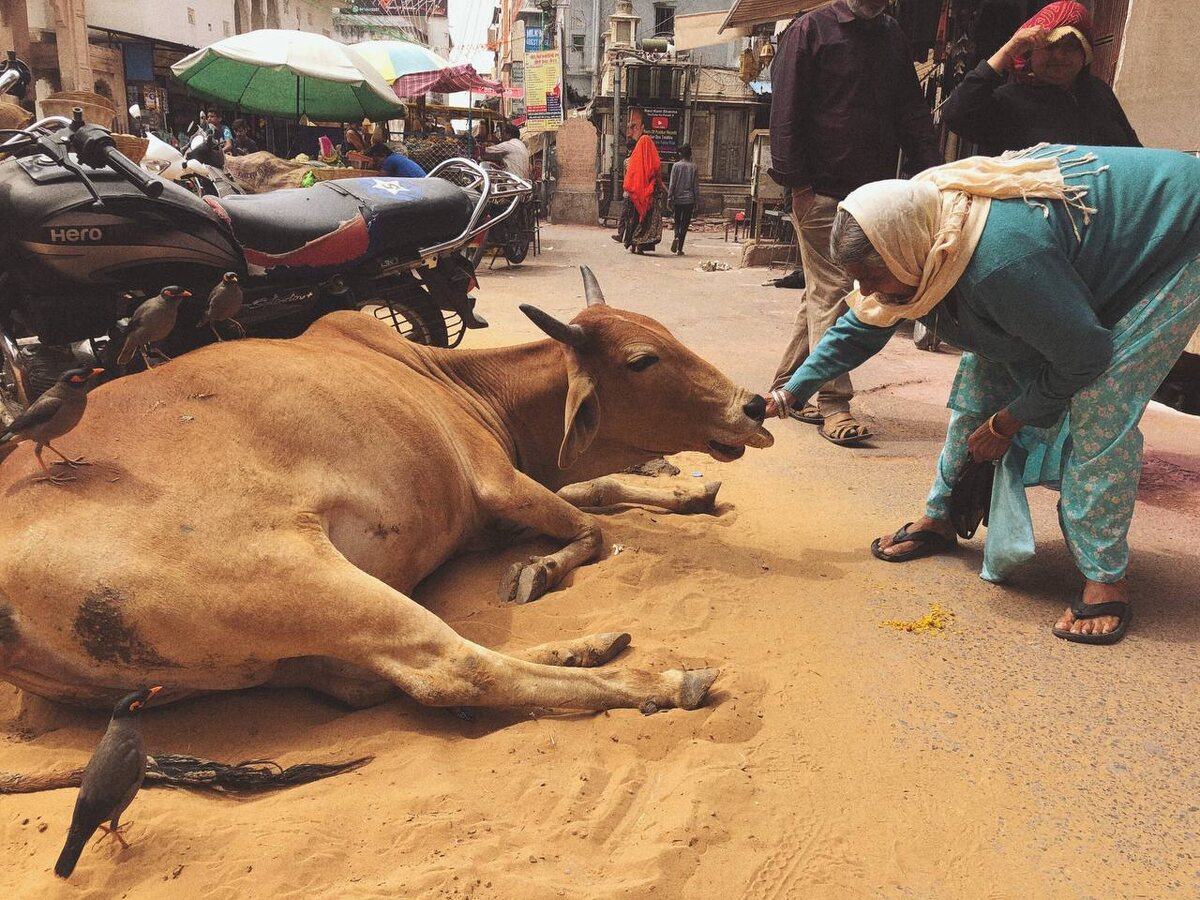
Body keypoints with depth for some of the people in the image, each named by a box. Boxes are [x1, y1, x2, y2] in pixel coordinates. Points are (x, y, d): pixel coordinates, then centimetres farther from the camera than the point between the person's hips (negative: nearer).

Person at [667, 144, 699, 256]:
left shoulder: (676, 166, -3)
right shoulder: (693, 167, 0)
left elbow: (672, 184, -4)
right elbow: (696, 185, 3)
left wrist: (669, 198, 1)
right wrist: (696, 200, 9)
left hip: (677, 199, 0)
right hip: (689, 199, 0)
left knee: (677, 221, 15)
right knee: (685, 223, 4)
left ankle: (676, 237, -15)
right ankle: (679, 249, 0)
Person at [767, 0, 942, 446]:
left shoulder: (892, 36, 16)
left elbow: (913, 111, 13)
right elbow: (786, 111, -7)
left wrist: (932, 171, 0)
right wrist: (797, 182, -15)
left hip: (873, 191, 6)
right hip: (822, 190, -6)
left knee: (822, 290, 11)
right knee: (830, 293, -7)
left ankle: (788, 385, 21)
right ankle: (834, 403, -4)